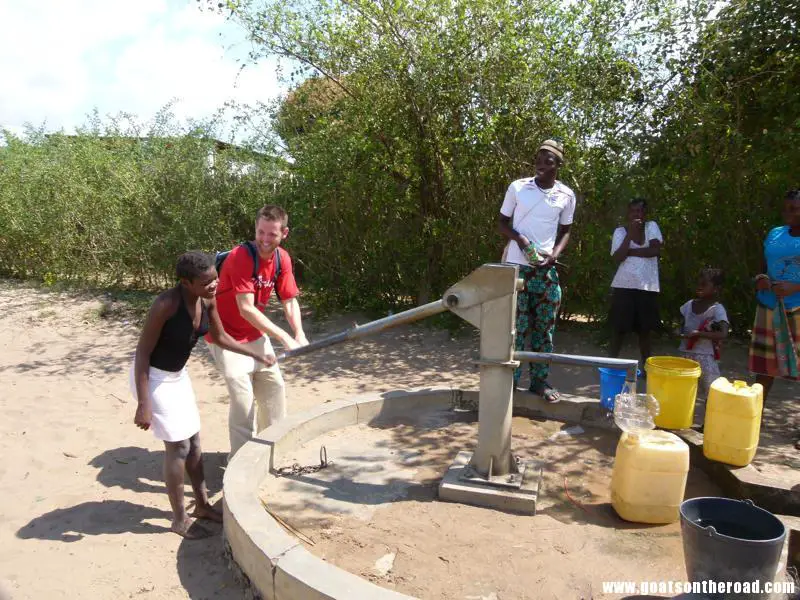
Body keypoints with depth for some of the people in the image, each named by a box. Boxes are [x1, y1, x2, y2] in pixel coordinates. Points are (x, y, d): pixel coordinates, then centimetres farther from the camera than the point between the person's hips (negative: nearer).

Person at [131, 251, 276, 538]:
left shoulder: (207, 300, -10)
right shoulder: (166, 304, -30)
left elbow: (220, 337, 7)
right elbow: (142, 352, -25)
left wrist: (256, 355, 9)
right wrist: (143, 405, -26)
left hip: (178, 374, 7)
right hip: (153, 377, -7)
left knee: (194, 441, 14)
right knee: (178, 447, -1)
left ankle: (202, 504, 31)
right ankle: (180, 519, 16)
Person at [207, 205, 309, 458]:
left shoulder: (282, 258, -6)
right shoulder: (240, 257, -26)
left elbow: (290, 300, -3)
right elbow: (246, 309, -31)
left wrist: (299, 334, -21)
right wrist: (285, 338, -33)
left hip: (256, 336, 7)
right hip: (227, 337, -7)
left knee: (274, 387, 14)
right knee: (243, 398, -11)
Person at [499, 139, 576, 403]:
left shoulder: (567, 195, 3)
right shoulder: (517, 187, -3)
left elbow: (565, 231, 13)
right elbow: (502, 222, 5)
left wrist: (555, 253, -7)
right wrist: (519, 239, -14)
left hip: (547, 268, 3)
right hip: (517, 265, -2)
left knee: (545, 325, 6)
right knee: (517, 324, -1)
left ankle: (540, 380, 17)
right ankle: (510, 378, 8)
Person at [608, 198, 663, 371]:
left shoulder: (651, 226, 5)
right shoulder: (620, 231, 2)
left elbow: (656, 250, -10)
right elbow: (617, 258, -11)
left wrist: (629, 251, -10)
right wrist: (630, 233, -14)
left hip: (648, 288, 1)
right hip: (624, 287, -1)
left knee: (645, 331, 9)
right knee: (619, 330, 3)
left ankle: (646, 368, 19)